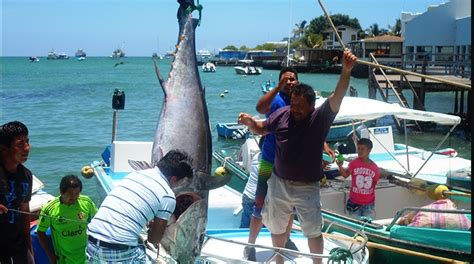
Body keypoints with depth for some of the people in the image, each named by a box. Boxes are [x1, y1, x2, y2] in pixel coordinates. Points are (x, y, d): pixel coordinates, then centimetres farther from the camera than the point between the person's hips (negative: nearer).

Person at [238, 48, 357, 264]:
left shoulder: (320, 118, -15)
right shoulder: (281, 114, -6)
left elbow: (337, 98, -31)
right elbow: (261, 129, 11)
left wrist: (345, 72, -47)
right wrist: (250, 122, -12)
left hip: (307, 187, -3)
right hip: (279, 182, 4)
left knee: (313, 231, 6)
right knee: (277, 227, 20)